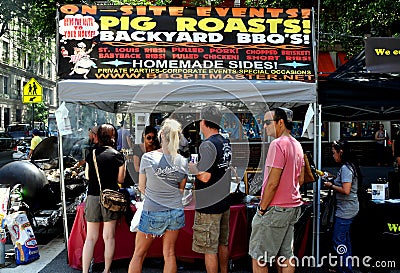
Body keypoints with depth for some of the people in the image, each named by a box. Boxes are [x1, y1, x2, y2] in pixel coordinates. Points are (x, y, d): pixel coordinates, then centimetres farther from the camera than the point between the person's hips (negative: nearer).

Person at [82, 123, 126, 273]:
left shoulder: (91, 154, 3)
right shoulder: (117, 155, -5)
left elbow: (87, 176, 14)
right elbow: (120, 179, 2)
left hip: (92, 197, 2)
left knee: (90, 238, 9)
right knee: (109, 237, 9)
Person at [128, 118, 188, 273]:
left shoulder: (147, 157, -13)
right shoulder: (183, 162, -5)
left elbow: (142, 188, -2)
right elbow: (181, 190, 8)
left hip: (152, 213, -3)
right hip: (175, 212, 3)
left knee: (139, 254, 13)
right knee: (169, 253, 14)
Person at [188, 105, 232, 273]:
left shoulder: (207, 145, -19)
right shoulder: (226, 143, 7)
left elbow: (205, 177, -25)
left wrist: (191, 167, -8)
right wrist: (198, 165, 17)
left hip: (208, 206, -9)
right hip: (224, 202, 9)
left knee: (209, 249, 2)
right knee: (223, 244, 21)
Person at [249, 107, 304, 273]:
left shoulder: (278, 144, -17)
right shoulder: (297, 145, 12)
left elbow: (273, 182, -20)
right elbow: (301, 179, 18)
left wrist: (262, 208, -12)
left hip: (276, 209, -9)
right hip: (293, 206, 10)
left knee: (258, 258, 0)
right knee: (286, 255, 15)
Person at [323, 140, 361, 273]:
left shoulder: (345, 168, -19)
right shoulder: (350, 166, 12)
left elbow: (346, 190, -26)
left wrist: (331, 186, -13)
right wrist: (334, 182, 10)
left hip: (345, 210, -11)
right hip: (347, 209, 11)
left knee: (338, 240, -5)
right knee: (345, 239, 18)